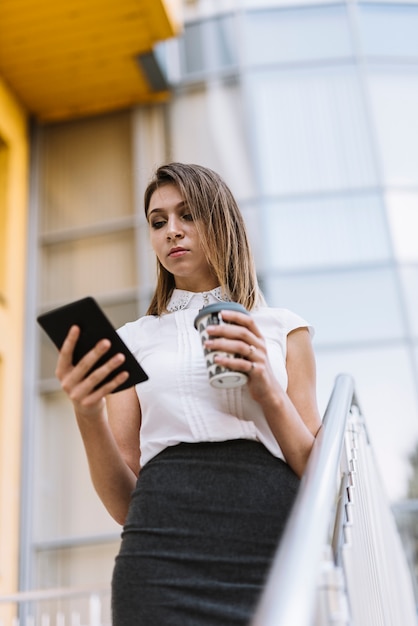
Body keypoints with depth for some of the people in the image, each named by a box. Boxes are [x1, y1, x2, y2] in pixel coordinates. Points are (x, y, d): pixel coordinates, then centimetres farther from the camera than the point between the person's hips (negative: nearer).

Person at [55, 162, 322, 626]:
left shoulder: (283, 330, 14)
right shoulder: (133, 340, 15)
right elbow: (123, 503, 9)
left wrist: (269, 393, -7)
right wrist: (88, 417, -10)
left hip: (273, 545, 0)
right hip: (165, 551, 0)